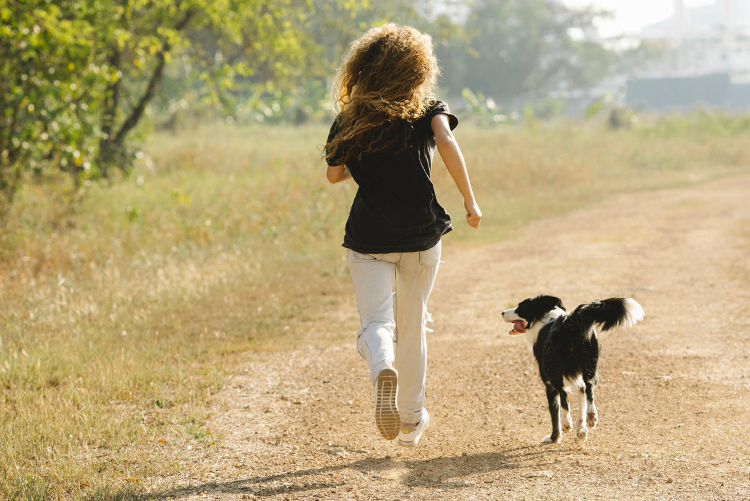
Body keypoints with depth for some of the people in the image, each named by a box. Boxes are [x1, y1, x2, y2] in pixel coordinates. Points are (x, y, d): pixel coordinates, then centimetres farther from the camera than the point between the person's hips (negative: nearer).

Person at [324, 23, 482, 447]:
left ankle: (383, 369, -40)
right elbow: (446, 143, -20)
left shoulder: (350, 119, 3)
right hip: (422, 236, 1)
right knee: (412, 327, 17)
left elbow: (334, 174, 9)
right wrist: (470, 201, -16)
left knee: (376, 322, -4)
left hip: (368, 240, -1)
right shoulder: (428, 109, -1)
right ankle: (412, 419, 27)